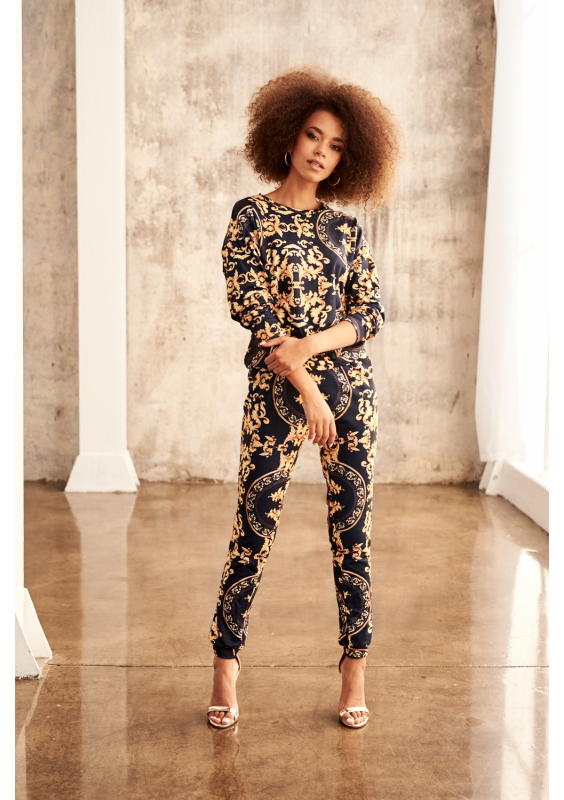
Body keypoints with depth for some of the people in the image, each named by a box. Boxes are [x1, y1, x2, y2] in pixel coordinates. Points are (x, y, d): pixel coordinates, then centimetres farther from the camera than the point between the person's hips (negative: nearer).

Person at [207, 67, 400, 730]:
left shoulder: (345, 228, 11)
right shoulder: (251, 217, 2)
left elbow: (372, 313, 5)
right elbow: (249, 306, -8)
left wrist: (311, 344, -13)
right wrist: (306, 386, -13)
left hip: (350, 385, 3)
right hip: (276, 392, -3)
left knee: (352, 531, 6)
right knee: (253, 529, -2)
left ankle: (354, 672, 18)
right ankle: (225, 664, 16)